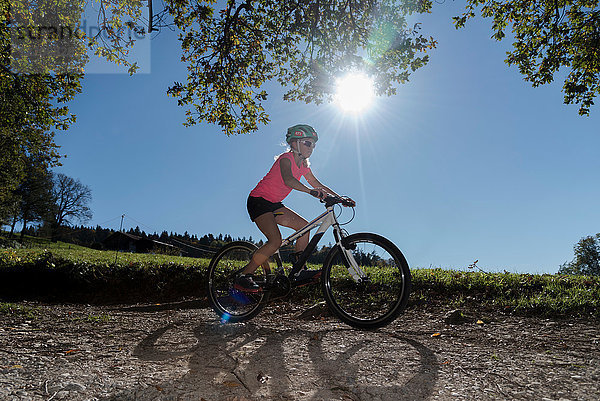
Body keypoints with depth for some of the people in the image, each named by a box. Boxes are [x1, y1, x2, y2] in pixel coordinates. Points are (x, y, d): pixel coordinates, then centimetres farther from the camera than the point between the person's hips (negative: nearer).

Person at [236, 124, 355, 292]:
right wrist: (311, 191, -52)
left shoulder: (303, 165, 8)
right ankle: (243, 277, -14)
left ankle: (301, 272, 5)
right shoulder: (286, 158, -18)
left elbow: (317, 184, 11)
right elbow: (288, 180, -38)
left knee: (303, 226, 1)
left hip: (273, 203, 9)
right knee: (275, 241, -23)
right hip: (258, 201, -9)